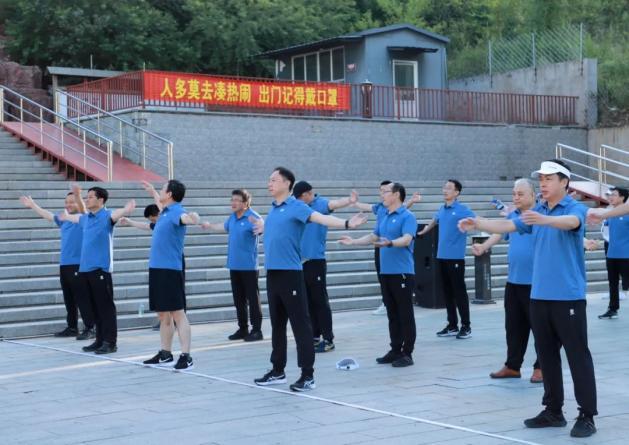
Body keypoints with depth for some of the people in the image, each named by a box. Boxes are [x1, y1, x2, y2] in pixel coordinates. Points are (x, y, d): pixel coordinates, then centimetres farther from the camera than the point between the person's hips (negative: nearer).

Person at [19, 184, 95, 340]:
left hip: (79, 265, -7)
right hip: (64, 265, 7)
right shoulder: (64, 220, 17)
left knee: (82, 299, -7)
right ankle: (72, 327, 20)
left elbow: (82, 207, -26)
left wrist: (78, 195, -47)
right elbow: (47, 215, 31)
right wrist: (32, 205, 41)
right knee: (69, 300, 12)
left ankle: (89, 328, -3)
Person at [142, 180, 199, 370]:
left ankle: (186, 357, -9)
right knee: (163, 314, 15)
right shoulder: (165, 212, 14)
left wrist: (192, 219, -61)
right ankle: (165, 354, 23)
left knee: (177, 313, -9)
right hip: (157, 268, 9)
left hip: (171, 270, -9)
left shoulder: (176, 210, -14)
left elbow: (184, 218, -38)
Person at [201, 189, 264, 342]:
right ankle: (243, 329, 21)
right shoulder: (232, 217, 9)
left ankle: (256, 330, 5)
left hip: (248, 266, -8)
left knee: (252, 298, -1)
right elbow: (224, 227, 31)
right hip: (234, 265, 8)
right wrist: (209, 226, 45)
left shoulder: (253, 217, -14)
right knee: (238, 299, 12)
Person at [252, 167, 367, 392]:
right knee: (277, 324, 15)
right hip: (272, 273, 8)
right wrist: (264, 228, 49)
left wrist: (347, 224, -36)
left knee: (300, 325, -4)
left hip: (290, 273, -8)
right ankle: (278, 371, 25)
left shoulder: (296, 206, -8)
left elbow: (321, 218, -22)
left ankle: (307, 375, -1)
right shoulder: (272, 210, 14)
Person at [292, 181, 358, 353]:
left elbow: (332, 204, -30)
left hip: (316, 261, -7)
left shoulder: (320, 203, -8)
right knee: (308, 302, 12)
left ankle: (328, 340, 1)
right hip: (301, 261, 7)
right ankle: (314, 337, 21)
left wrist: (349, 201, -50)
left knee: (320, 302, -4)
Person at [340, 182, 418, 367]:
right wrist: (353, 241, 19)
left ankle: (407, 354, 3)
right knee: (392, 315, 12)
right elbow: (373, 236, 26)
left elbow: (407, 239, -24)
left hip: (402, 273, -8)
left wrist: (389, 243, -40)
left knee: (405, 315, -2)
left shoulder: (407, 217, -10)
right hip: (386, 272, 8)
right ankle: (395, 350, 19)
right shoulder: (384, 218, 15)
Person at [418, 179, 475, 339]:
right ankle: (452, 325, 19)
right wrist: (423, 231, 44)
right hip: (442, 256, 7)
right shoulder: (441, 210, 12)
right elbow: (434, 221, 32)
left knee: (459, 292, -2)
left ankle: (466, 326, 6)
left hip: (456, 257, -7)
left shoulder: (463, 210, -8)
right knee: (447, 292, 11)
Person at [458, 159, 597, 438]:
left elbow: (571, 222, -30)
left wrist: (544, 220, -49)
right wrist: (477, 224, -15)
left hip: (568, 297, -6)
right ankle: (553, 410, 22)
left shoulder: (576, 209, -7)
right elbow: (507, 226, 2)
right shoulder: (536, 212, 12)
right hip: (539, 295, 6)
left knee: (578, 356, -2)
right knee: (547, 356, 12)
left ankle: (587, 415, 4)